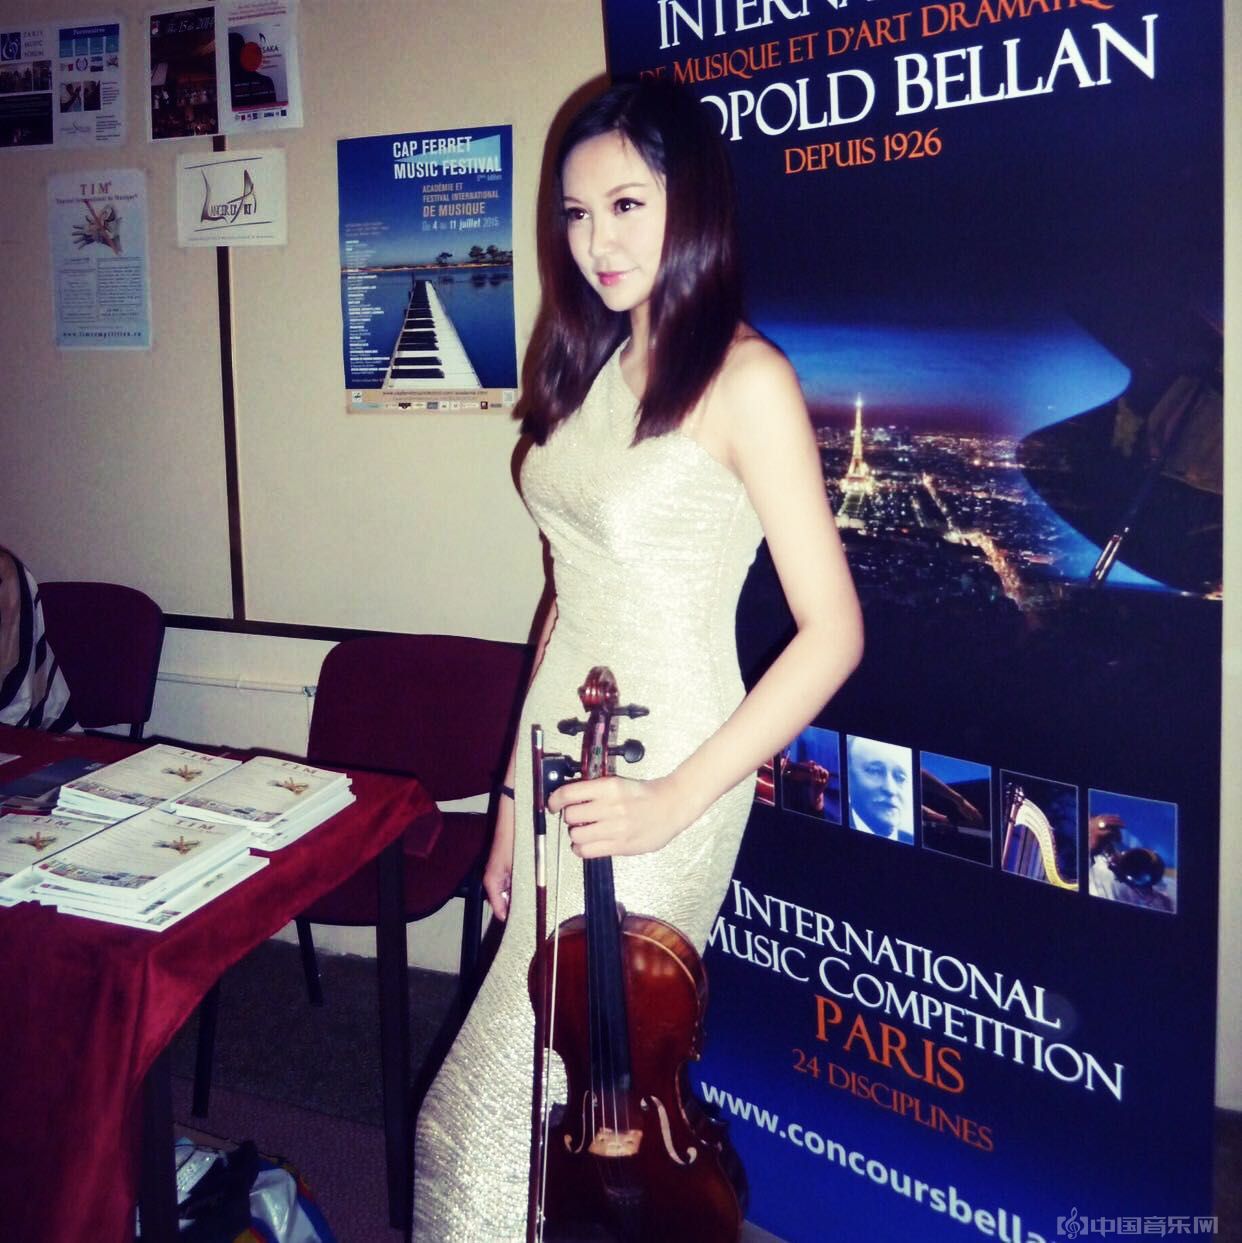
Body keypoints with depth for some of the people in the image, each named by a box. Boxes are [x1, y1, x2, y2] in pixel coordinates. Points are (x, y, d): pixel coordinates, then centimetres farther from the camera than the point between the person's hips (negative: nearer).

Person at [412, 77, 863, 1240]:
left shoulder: (743, 379, -12)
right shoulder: (590, 370, 10)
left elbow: (831, 633, -14)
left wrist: (677, 798, -18)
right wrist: (515, 795, 14)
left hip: (660, 775, -6)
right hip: (557, 757, 7)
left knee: (516, 1099, -1)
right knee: (582, 1083, 12)